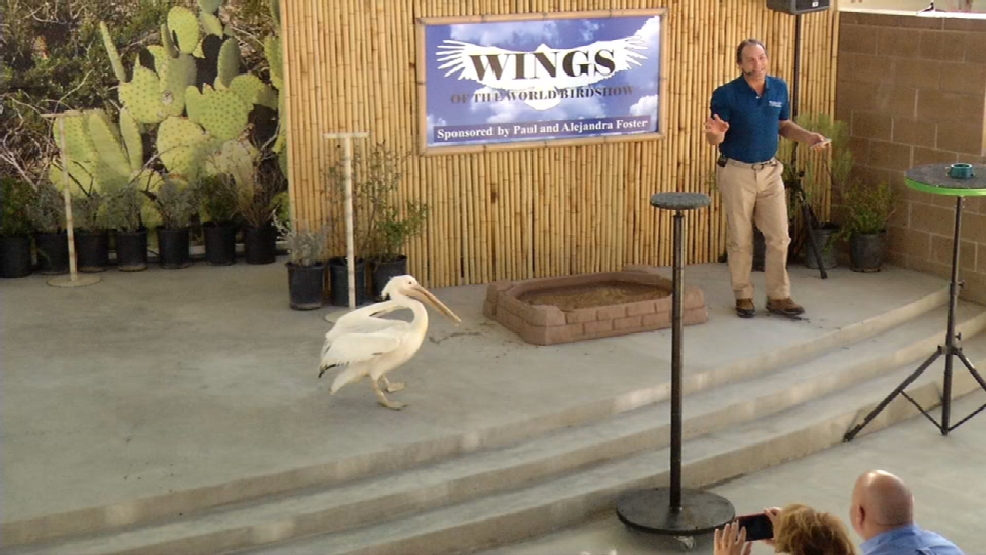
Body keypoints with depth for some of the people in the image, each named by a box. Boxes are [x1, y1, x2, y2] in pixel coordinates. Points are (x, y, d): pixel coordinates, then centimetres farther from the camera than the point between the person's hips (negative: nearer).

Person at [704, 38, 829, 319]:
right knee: (740, 240, 5)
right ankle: (743, 296, 18)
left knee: (779, 238, 3)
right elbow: (715, 140, -10)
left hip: (770, 171, 4)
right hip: (737, 172, -4)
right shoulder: (726, 94, -12)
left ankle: (778, 296, 14)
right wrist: (716, 133, -34)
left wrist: (808, 136, -2)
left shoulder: (779, 88, 2)